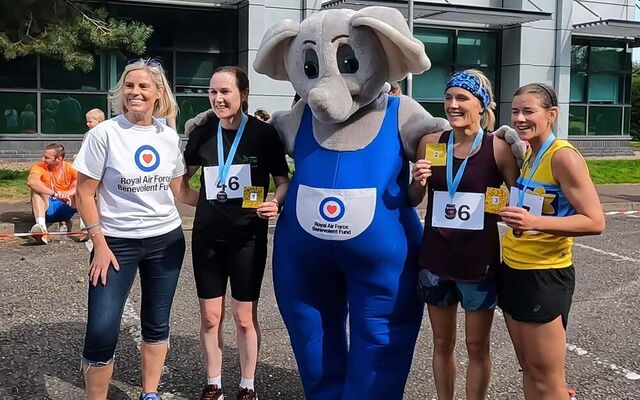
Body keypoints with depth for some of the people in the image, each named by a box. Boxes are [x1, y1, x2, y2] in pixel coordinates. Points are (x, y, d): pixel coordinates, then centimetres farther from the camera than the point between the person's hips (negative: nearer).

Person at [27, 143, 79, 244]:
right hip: (46, 208, 0)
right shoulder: (39, 167, -6)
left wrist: (70, 192, -40)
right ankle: (41, 226, -48)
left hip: (65, 207, 1)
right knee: (37, 189, -26)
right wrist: (55, 194, -39)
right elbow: (31, 181, -29)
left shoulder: (70, 168, -2)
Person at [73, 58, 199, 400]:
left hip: (167, 240, 4)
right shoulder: (104, 133, -9)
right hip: (117, 242, -4)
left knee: (156, 325, 13)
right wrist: (100, 244, -12)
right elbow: (85, 193, -7)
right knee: (101, 331, -9)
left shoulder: (169, 136, 3)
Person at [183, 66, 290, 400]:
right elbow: (180, 175, 17)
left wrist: (275, 203, -21)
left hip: (247, 237, -3)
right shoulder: (201, 133, 1)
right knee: (210, 317, 9)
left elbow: (283, 181, -3)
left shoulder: (263, 133, -9)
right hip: (207, 237, 3)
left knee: (244, 317, 7)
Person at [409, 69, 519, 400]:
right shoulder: (431, 143, -1)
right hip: (435, 259, 3)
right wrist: (418, 181, -11)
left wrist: (499, 207, -18)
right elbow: (413, 200, 8)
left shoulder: (497, 149, -9)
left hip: (479, 261, -3)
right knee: (442, 343, 17)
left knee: (477, 346, 12)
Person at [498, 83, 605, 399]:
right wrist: (511, 214, 6)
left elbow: (595, 222, -20)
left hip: (545, 277, -8)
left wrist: (535, 222, -30)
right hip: (512, 269, 8)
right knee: (528, 368, 16)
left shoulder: (563, 156, -15)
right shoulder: (525, 154, 8)